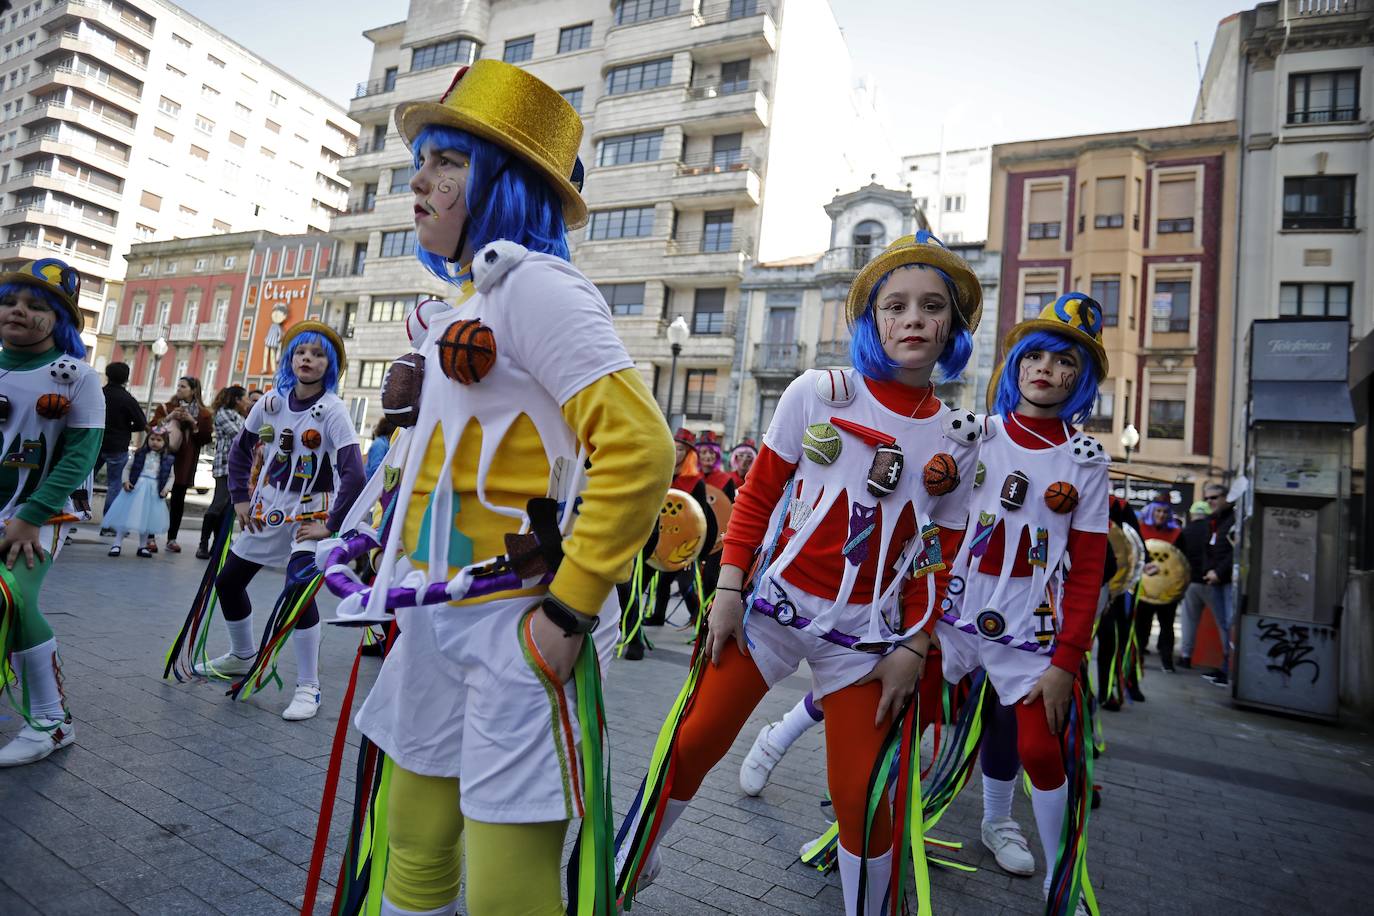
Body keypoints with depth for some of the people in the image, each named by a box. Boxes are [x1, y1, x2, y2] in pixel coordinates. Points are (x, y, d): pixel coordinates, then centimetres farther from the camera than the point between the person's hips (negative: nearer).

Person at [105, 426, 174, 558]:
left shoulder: (167, 459, 3)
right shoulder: (140, 454, 2)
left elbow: (170, 476, 8)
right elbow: (127, 468, 7)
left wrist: (165, 489, -5)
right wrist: (125, 481, -7)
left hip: (153, 492, 1)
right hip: (136, 488, -1)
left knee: (147, 518, 9)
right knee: (126, 516, 0)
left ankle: (143, 546, 20)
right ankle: (117, 544, 8)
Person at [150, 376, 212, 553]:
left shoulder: (203, 413, 7)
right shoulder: (165, 408, 8)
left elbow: (206, 437, 0)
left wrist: (194, 423, -12)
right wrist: (167, 418, -12)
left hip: (185, 463, 0)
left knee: (178, 501, 5)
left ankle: (172, 539, 11)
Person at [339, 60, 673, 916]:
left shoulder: (533, 285, -13)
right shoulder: (465, 302, 15)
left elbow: (639, 449, -24)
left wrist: (569, 612, -21)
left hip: (517, 627, -8)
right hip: (438, 619, 9)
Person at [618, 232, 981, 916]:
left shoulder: (958, 441, 1)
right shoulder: (819, 392, -6)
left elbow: (935, 559, 5)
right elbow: (756, 496, -1)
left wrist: (913, 649, -1)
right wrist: (729, 589, -6)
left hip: (864, 634, 1)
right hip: (770, 604, -1)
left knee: (862, 797, 4)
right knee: (689, 749, 5)